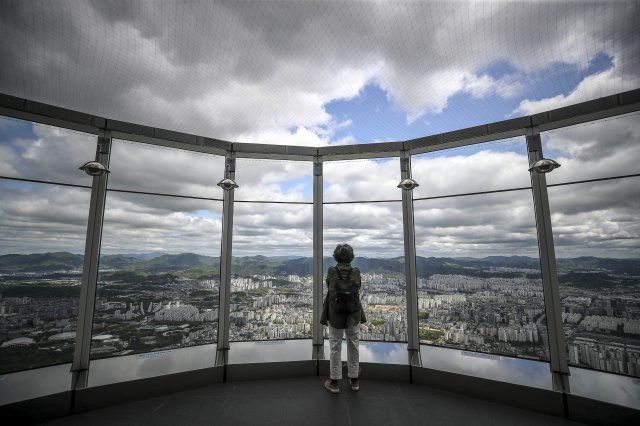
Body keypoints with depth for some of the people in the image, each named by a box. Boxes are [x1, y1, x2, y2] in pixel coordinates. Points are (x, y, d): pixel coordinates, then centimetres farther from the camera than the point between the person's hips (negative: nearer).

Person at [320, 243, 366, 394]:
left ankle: (335, 382, 22)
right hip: (354, 316, 2)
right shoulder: (356, 272, -11)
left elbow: (329, 289, 2)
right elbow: (358, 290, 4)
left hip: (335, 316, -1)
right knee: (353, 346, 16)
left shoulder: (331, 272, -15)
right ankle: (354, 380, 29)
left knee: (335, 347, 11)